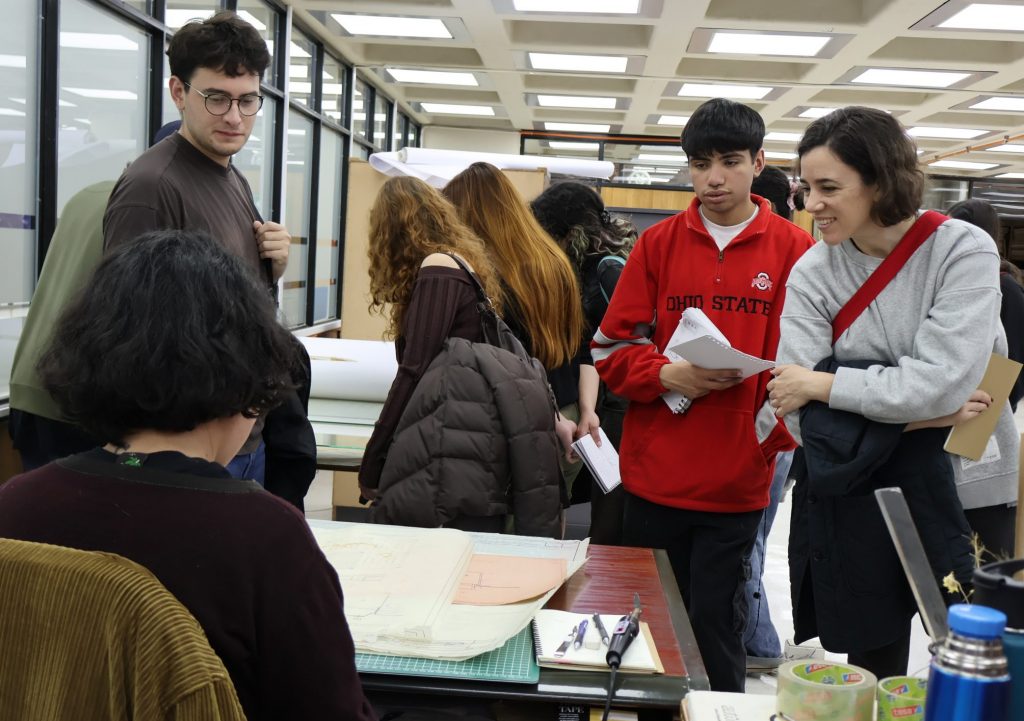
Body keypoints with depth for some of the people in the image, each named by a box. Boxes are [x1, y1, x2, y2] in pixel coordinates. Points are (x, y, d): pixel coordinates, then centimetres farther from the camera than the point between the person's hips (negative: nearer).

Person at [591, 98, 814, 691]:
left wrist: (777, 435, -15)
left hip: (738, 481, -2)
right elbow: (614, 348, 4)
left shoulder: (795, 250, 0)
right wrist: (668, 375, -14)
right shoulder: (658, 244, 4)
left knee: (716, 626, 4)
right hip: (654, 475, 2)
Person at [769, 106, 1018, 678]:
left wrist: (823, 384, -17)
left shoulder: (964, 251, -12)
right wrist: (915, 417, -19)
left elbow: (940, 383, -24)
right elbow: (800, 418, -13)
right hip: (859, 506, 2)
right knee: (873, 677, 13)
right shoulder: (812, 273, -6)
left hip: (966, 490, -2)